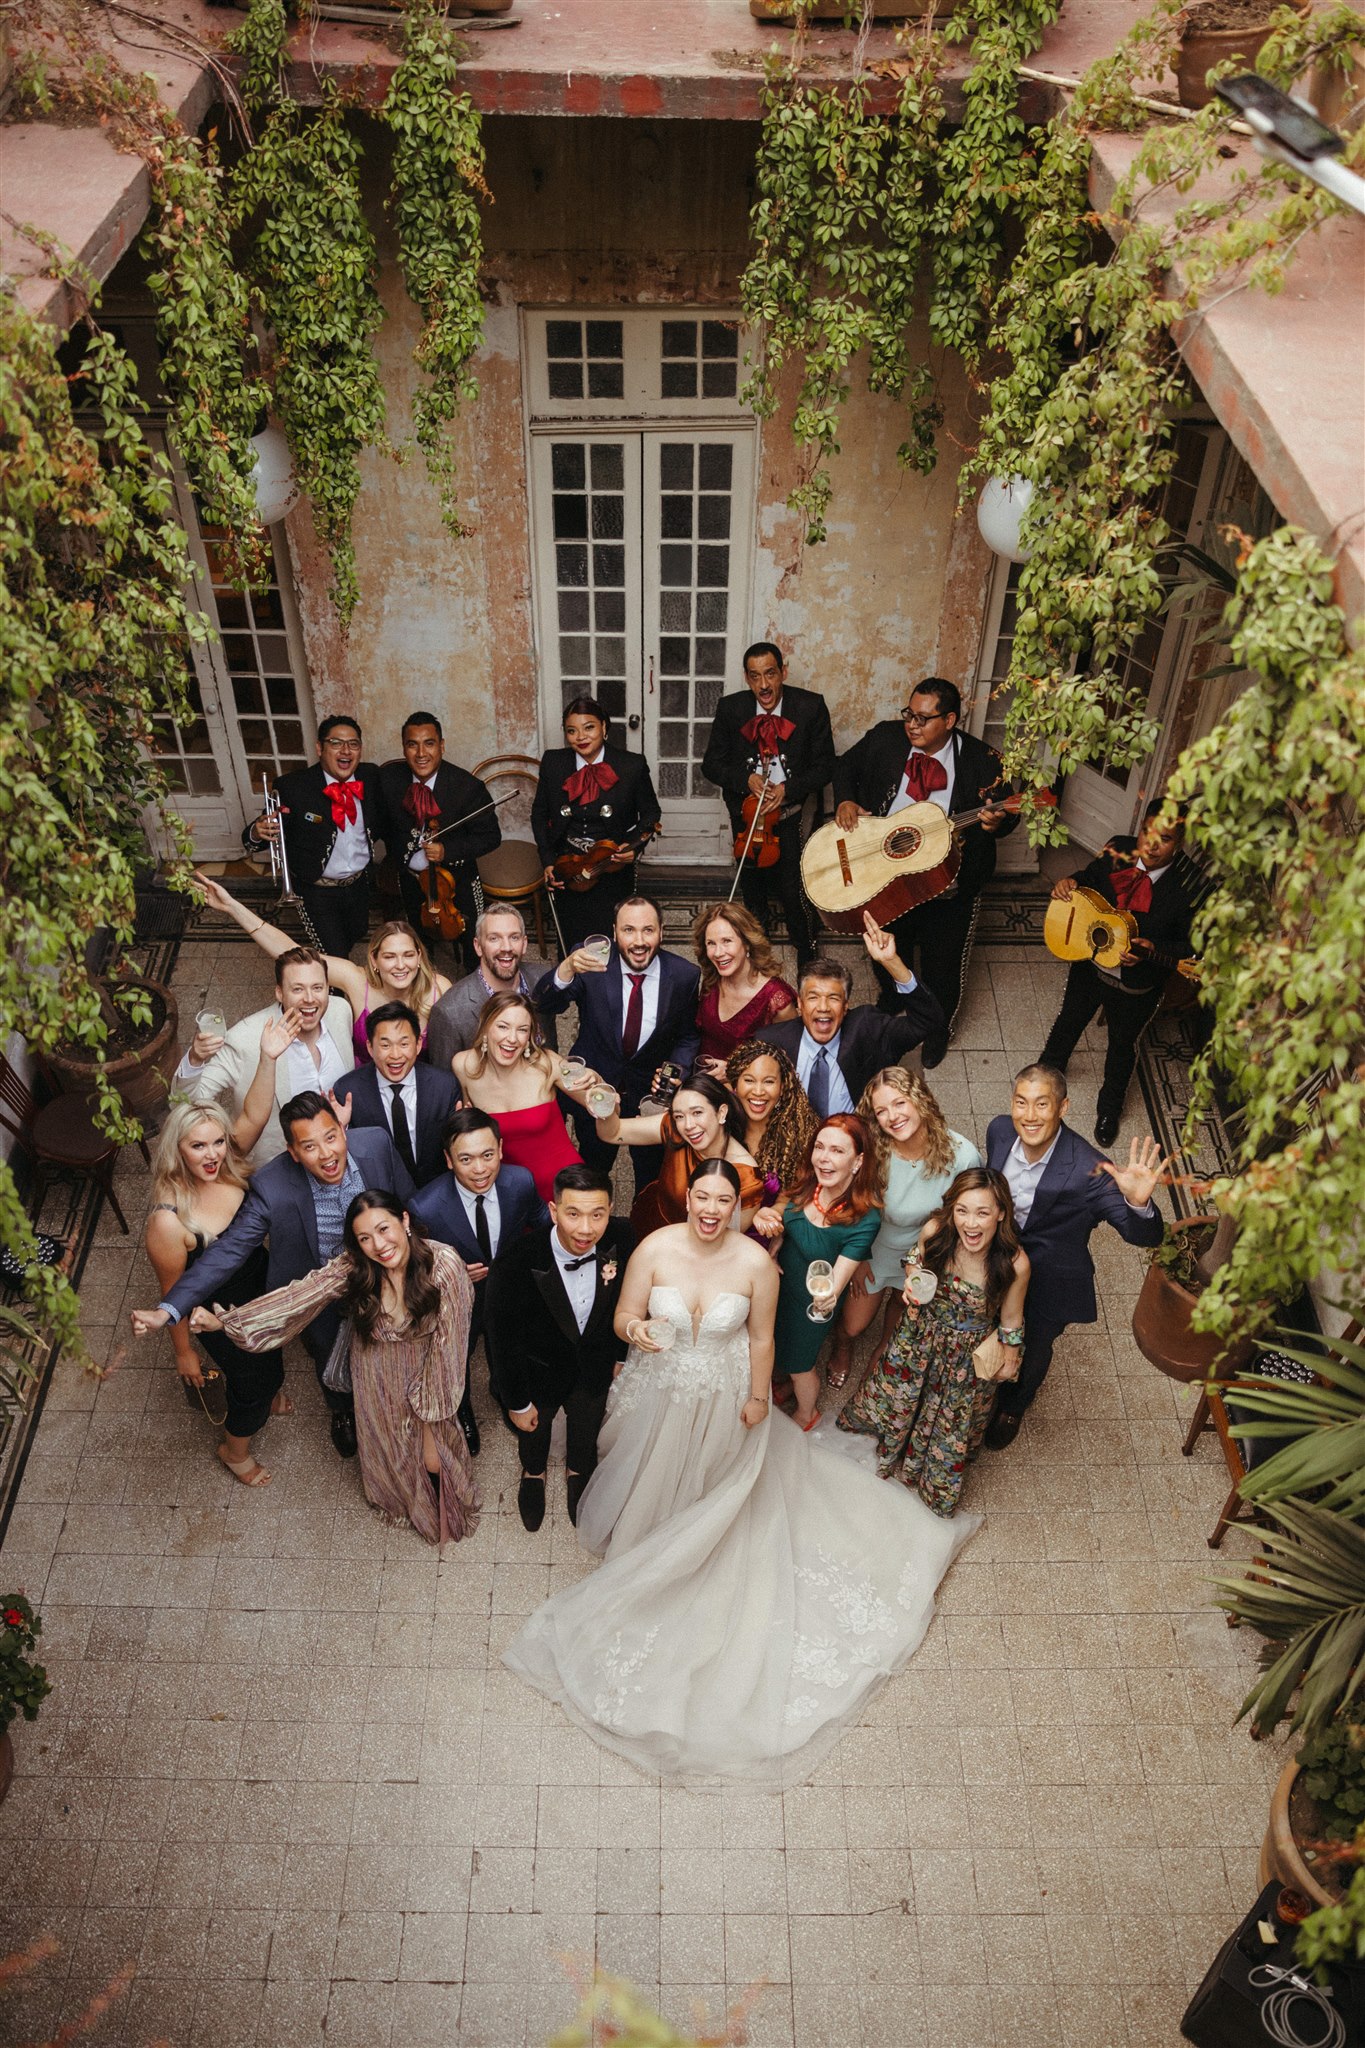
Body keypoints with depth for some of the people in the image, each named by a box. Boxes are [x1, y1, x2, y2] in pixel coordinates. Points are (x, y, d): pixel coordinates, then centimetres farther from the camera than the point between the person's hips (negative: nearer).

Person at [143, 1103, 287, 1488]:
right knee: (251, 1384, 21)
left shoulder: (233, 1174, -24)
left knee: (270, 1358, 35)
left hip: (263, 1287, 5)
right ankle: (235, 1452, 55)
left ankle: (269, 1394, 72)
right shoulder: (168, 1221, -38)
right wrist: (183, 1351, -9)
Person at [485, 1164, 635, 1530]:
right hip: (540, 1369, -2)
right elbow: (504, 1341, -22)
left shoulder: (620, 1239, -30)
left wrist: (620, 1355, 5)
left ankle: (578, 1471, 65)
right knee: (535, 1428, 30)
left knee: (586, 1428, 31)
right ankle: (533, 1473, 65)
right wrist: (517, 1402, -10)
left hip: (595, 1366, 2)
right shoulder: (514, 1266, -40)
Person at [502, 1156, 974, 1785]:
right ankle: (643, 1537, 60)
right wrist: (636, 1330, -38)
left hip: (723, 1401, 0)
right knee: (652, 1479, 27)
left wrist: (758, 1397, 0)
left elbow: (761, 1337, -10)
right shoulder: (655, 1249, -25)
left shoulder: (756, 1262, -25)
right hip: (661, 1392, 1)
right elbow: (622, 1317, -15)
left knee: (713, 1485, 26)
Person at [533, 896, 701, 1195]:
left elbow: (688, 1035, -1)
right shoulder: (592, 962, -20)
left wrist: (677, 1069, -21)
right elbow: (544, 1005, -30)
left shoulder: (684, 976, -15)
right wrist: (568, 968, -50)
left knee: (652, 1178, 21)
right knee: (592, 1171, 23)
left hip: (652, 1090, 0)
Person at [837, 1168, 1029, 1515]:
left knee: (954, 1424, 24)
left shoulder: (1014, 1263, -34)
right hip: (921, 1336, 2)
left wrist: (1008, 1362, 0)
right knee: (891, 1395, 27)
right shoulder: (935, 1232, -28)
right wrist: (911, 1285, -23)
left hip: (971, 1353, -2)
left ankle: (939, 1487, 58)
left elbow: (1010, 1321, -15)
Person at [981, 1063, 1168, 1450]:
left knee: (1031, 1351, 26)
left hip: (1049, 1288, -3)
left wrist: (1138, 1202, -54)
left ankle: (1014, 1406, 61)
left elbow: (1145, 1235, -32)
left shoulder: (1089, 1171, -36)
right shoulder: (1000, 1130, -21)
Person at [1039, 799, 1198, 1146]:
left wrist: (1151, 951, -35)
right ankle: (1047, 1072, 59)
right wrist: (1071, 882, -18)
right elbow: (1090, 877, 4)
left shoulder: (1189, 886, -29)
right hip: (1090, 964, 3)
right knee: (1068, 1021, 28)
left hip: (1137, 986, -3)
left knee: (1123, 1043, 23)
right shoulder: (1117, 851, -18)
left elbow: (1190, 947, -18)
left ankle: (1109, 1108, 51)